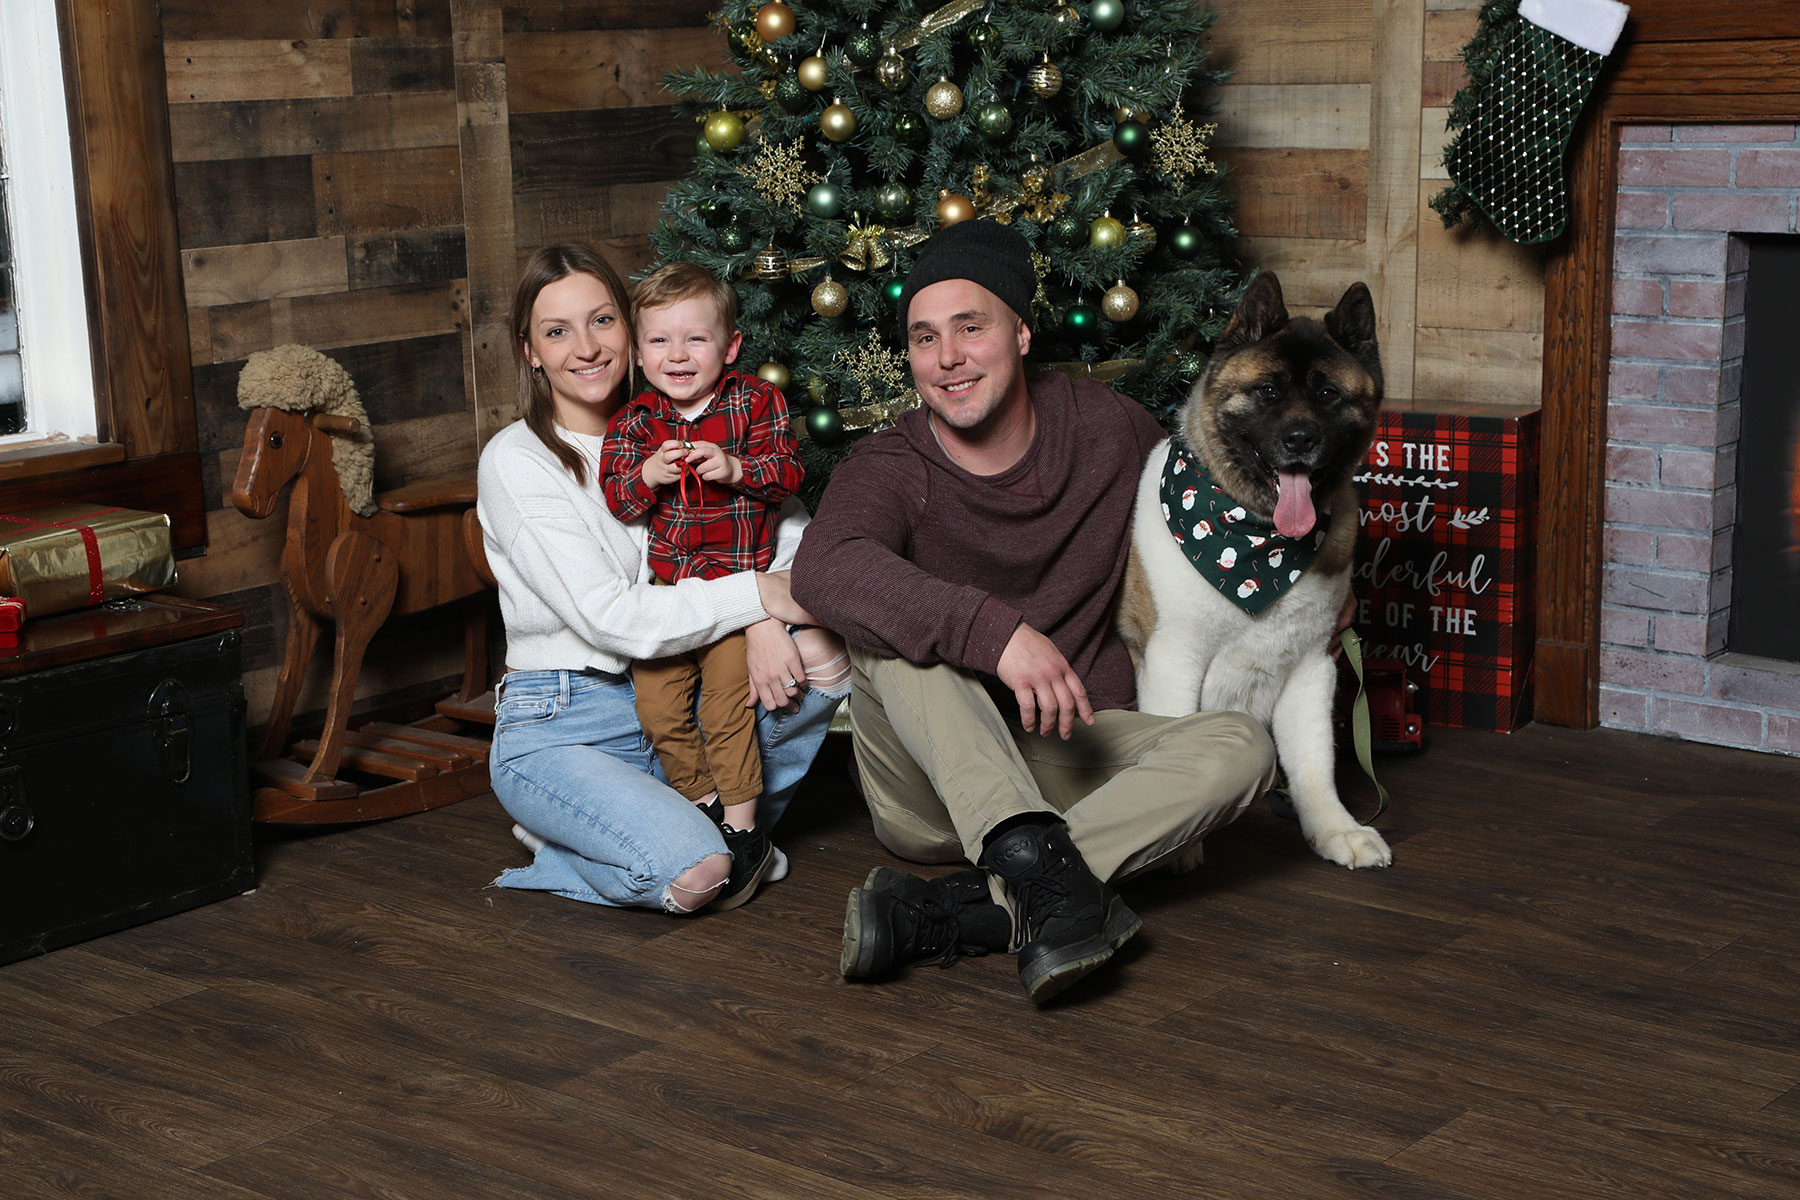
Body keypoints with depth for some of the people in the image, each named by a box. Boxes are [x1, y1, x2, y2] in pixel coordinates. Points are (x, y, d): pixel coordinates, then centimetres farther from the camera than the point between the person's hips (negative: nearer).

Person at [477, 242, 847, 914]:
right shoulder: (516, 461, -10)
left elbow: (792, 525, 2)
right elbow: (609, 618, -19)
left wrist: (766, 621, -19)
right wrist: (759, 594, -20)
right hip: (558, 726, -6)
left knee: (823, 648, -17)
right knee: (692, 875, -29)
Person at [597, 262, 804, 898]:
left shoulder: (755, 400, -3)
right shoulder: (634, 420, 3)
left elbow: (788, 471, -8)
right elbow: (614, 497, -3)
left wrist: (735, 468, -24)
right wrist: (646, 476, -23)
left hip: (737, 580, -4)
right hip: (661, 586, 4)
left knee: (725, 702, -10)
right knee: (658, 706, 3)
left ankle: (743, 829, 1)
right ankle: (704, 803, 24)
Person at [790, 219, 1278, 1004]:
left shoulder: (1105, 428, 2)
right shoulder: (888, 468, -10)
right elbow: (824, 569, -33)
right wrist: (996, 631, -44)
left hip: (1069, 756, 3)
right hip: (930, 782, -3)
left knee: (1240, 748, -23)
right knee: (891, 622, -28)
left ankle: (951, 909, -37)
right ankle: (1036, 861, -44)